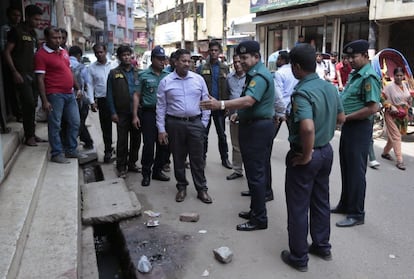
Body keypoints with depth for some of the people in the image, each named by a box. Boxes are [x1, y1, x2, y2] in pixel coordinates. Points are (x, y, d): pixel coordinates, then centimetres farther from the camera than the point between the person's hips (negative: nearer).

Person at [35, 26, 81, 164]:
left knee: (75, 123, 12)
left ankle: (71, 150, 25)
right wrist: (44, 100, -17)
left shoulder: (64, 51, 13)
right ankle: (57, 153, 11)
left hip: (69, 93, 8)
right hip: (55, 95, -8)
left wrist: (77, 87, 19)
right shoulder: (41, 54, -10)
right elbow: (40, 79, -13)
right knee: (55, 125, 1)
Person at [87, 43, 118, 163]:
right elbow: (90, 85, 4)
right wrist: (92, 102, -2)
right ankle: (108, 150, 19)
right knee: (105, 127, 7)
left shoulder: (114, 65, 4)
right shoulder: (91, 68, 4)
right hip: (102, 99, 1)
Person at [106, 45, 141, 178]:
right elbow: (110, 94, -1)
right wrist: (113, 112, -8)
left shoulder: (137, 72, 8)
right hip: (122, 112, -3)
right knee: (122, 140, 2)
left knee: (136, 139, 10)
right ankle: (121, 167, 13)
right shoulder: (114, 73, 0)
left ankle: (132, 163, 25)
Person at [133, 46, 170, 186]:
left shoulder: (168, 75, 9)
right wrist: (135, 115, -5)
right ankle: (146, 174, 12)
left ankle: (157, 170, 24)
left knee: (164, 144, 8)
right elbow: (137, 95, 1)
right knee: (148, 144, -3)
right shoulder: (143, 75, 1)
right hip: (149, 113, -3)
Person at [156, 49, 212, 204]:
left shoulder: (198, 79, 3)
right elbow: (161, 107, 1)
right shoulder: (166, 82, 0)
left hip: (195, 123, 0)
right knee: (178, 158, 10)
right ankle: (182, 187, 26)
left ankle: (201, 189, 15)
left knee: (198, 158, 4)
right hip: (175, 124, 0)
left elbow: (205, 102, 7)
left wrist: (204, 123, 2)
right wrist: (161, 129, -2)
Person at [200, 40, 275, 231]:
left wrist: (221, 105, -38)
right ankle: (256, 210, 29)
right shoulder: (253, 74, 17)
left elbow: (248, 100, -32)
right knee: (258, 172, 17)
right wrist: (238, 113, 16)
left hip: (257, 128, -11)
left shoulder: (260, 76, -17)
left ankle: (259, 219, 3)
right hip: (253, 126, 11)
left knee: (256, 174, -6)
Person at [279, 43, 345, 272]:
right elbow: (341, 118, 14)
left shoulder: (302, 92, -24)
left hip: (305, 155, -8)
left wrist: (306, 155, -25)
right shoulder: (330, 87, 2)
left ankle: (299, 257, 19)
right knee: (321, 201, 21)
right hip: (326, 151, 8)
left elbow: (307, 127, -38)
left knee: (298, 206, 6)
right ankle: (322, 246, 36)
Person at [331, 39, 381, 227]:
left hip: (359, 128, -9)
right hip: (348, 126, 9)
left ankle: (357, 214, 11)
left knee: (356, 171, -1)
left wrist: (346, 117, -18)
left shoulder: (369, 77, -17)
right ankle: (345, 205, 32)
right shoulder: (355, 75, 12)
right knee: (346, 168, 17)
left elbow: (372, 108, -24)